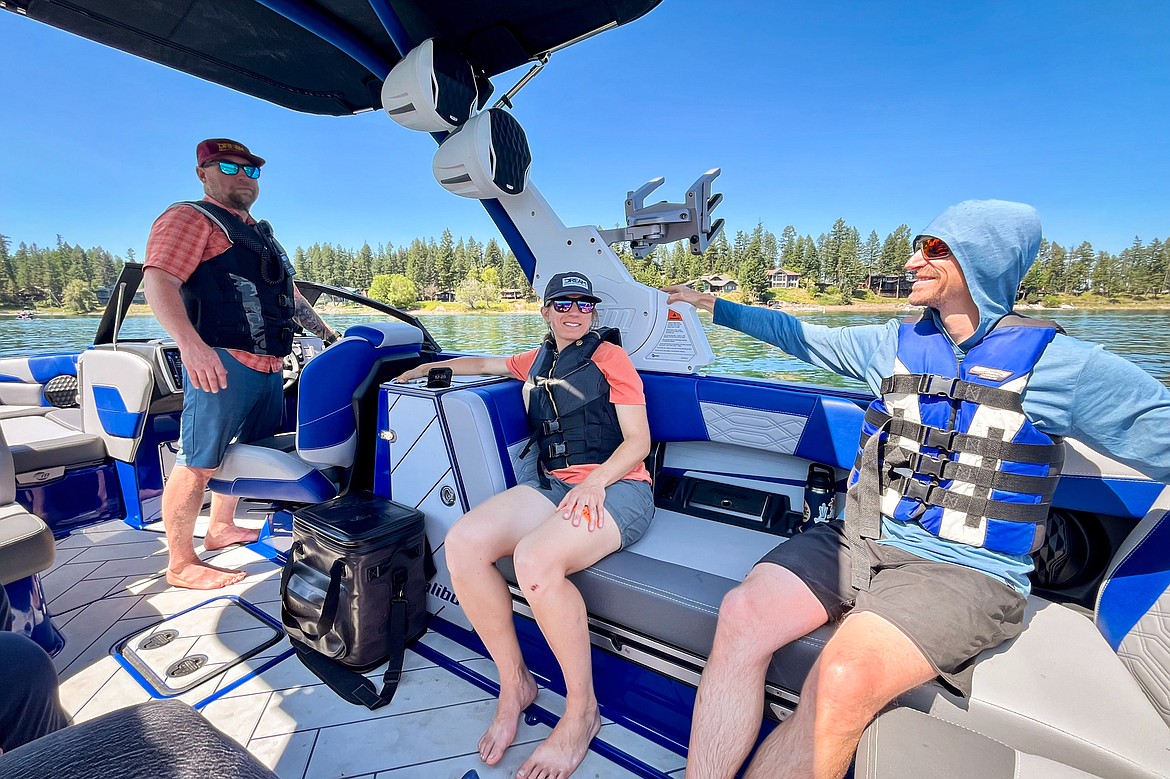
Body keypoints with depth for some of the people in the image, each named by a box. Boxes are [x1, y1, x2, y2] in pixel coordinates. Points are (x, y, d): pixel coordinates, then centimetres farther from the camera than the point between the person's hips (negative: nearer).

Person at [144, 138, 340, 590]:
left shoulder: (260, 233, 28)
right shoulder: (190, 218, 0)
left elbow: (289, 294, 35)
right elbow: (158, 281, -16)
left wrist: (327, 334, 30)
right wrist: (190, 343, -31)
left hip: (268, 366, 9)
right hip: (223, 363, -9)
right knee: (198, 463, -5)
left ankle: (220, 528, 34)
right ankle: (181, 564, 5)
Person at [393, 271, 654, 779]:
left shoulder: (609, 356, 3)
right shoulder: (536, 362, 21)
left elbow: (639, 441, -4)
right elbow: (483, 364, 40)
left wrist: (595, 481, -19)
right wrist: (427, 368, 40)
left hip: (617, 486, -6)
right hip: (552, 485, 6)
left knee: (534, 560, -35)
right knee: (462, 544, -19)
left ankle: (582, 710, -8)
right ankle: (514, 683, 1)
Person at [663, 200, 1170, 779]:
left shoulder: (1060, 364, 0)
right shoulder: (894, 344, 12)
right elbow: (802, 336, 20)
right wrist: (713, 304, 24)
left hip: (961, 568, -3)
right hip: (858, 540, 4)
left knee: (843, 679, -33)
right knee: (741, 615, -24)